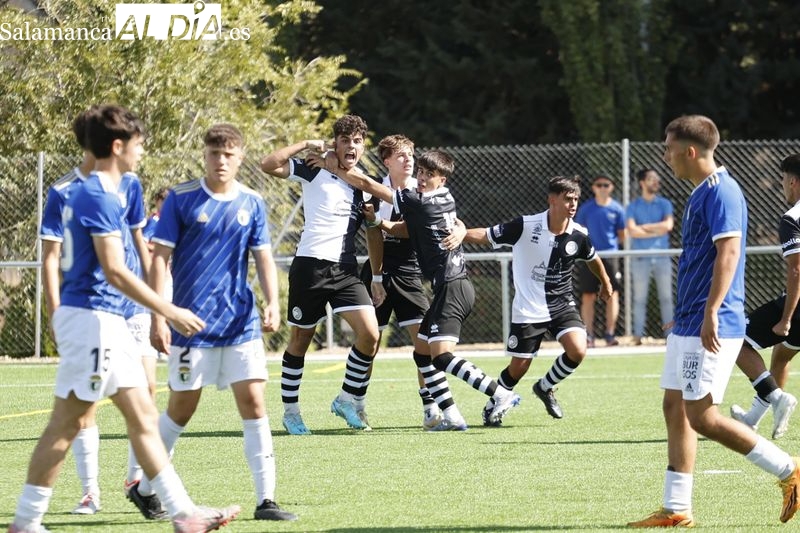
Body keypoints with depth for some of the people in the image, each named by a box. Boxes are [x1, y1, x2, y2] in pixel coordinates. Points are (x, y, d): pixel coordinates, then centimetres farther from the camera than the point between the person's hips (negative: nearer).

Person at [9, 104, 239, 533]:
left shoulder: (91, 193, 15)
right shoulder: (100, 198, -15)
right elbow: (114, 271, -20)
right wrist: (169, 312, -19)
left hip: (105, 321, 10)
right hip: (92, 317, -10)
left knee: (142, 415, 8)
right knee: (66, 422, -6)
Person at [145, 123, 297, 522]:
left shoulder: (252, 204, 5)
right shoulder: (181, 198, -4)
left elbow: (263, 258, 8)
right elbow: (160, 259, -5)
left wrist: (272, 302, -9)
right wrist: (158, 317, -11)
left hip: (241, 324, 3)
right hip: (191, 322, -3)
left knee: (254, 403, -5)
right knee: (181, 409, 4)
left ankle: (265, 499, -3)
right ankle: (144, 488, 23)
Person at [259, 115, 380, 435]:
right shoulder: (315, 172, 0)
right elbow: (269, 165, -11)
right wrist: (305, 145, -10)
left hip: (346, 270, 4)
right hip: (310, 266, -4)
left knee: (370, 334, -12)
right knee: (300, 341, 4)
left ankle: (348, 399, 5)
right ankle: (290, 411, 18)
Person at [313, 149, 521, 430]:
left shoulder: (421, 202, -13)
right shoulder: (444, 200, 12)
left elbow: (367, 184, -8)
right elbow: (404, 229, 22)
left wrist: (331, 167, 1)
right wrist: (377, 221, 6)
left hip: (452, 288, -10)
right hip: (449, 287, 10)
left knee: (441, 356, -16)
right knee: (421, 353, 11)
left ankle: (501, 394, -17)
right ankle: (451, 416, 8)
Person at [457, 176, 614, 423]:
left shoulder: (579, 235, -6)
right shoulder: (525, 226, -17)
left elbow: (593, 259, 16)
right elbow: (485, 235, -13)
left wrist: (606, 283, 33)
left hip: (562, 304, 3)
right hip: (528, 310, -3)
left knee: (577, 350, -19)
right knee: (519, 367, 2)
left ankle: (545, 388, 11)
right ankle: (492, 407, 32)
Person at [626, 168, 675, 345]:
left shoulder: (664, 204, 8)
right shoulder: (633, 207, 4)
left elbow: (668, 225, -8)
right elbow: (632, 230, -9)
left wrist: (644, 227, -7)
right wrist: (656, 231, -8)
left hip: (662, 256, 1)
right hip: (640, 257, -1)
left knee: (666, 297, 1)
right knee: (640, 298, -1)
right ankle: (638, 335, 1)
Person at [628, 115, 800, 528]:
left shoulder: (721, 192, -15)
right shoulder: (700, 194, 16)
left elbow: (728, 252, -24)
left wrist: (711, 313, -30)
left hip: (712, 327, -10)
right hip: (688, 323, 10)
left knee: (701, 416, -11)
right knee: (675, 409, 9)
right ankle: (676, 509, 11)